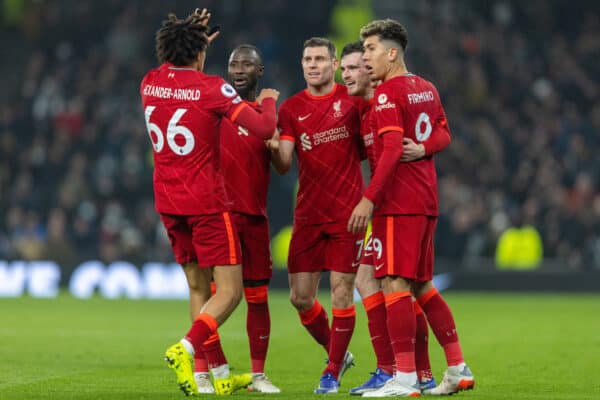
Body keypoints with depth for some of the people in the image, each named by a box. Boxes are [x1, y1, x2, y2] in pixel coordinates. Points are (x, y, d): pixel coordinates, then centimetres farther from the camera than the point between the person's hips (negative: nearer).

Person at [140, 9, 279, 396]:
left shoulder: (150, 83, 4)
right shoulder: (212, 88, -13)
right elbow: (264, 128, -15)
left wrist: (192, 39, 33)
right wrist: (268, 101, 5)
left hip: (168, 201, 6)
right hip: (206, 202, -6)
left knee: (199, 288, 14)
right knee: (229, 290, -3)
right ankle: (185, 349, -25)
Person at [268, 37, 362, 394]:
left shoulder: (351, 99, 0)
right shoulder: (291, 109, 5)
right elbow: (284, 164, -3)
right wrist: (273, 147, -24)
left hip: (346, 213, -3)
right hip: (308, 214, 3)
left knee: (341, 292, -5)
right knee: (301, 297, 2)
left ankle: (333, 372, 7)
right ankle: (338, 353, 25)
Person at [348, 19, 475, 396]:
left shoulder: (388, 93, -12)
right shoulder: (427, 89, 14)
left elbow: (392, 150, -22)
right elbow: (443, 133, 23)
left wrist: (369, 198, -23)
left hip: (399, 204, -9)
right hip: (427, 200, 9)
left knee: (396, 284, -9)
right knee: (422, 286, 16)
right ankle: (459, 368, 17)